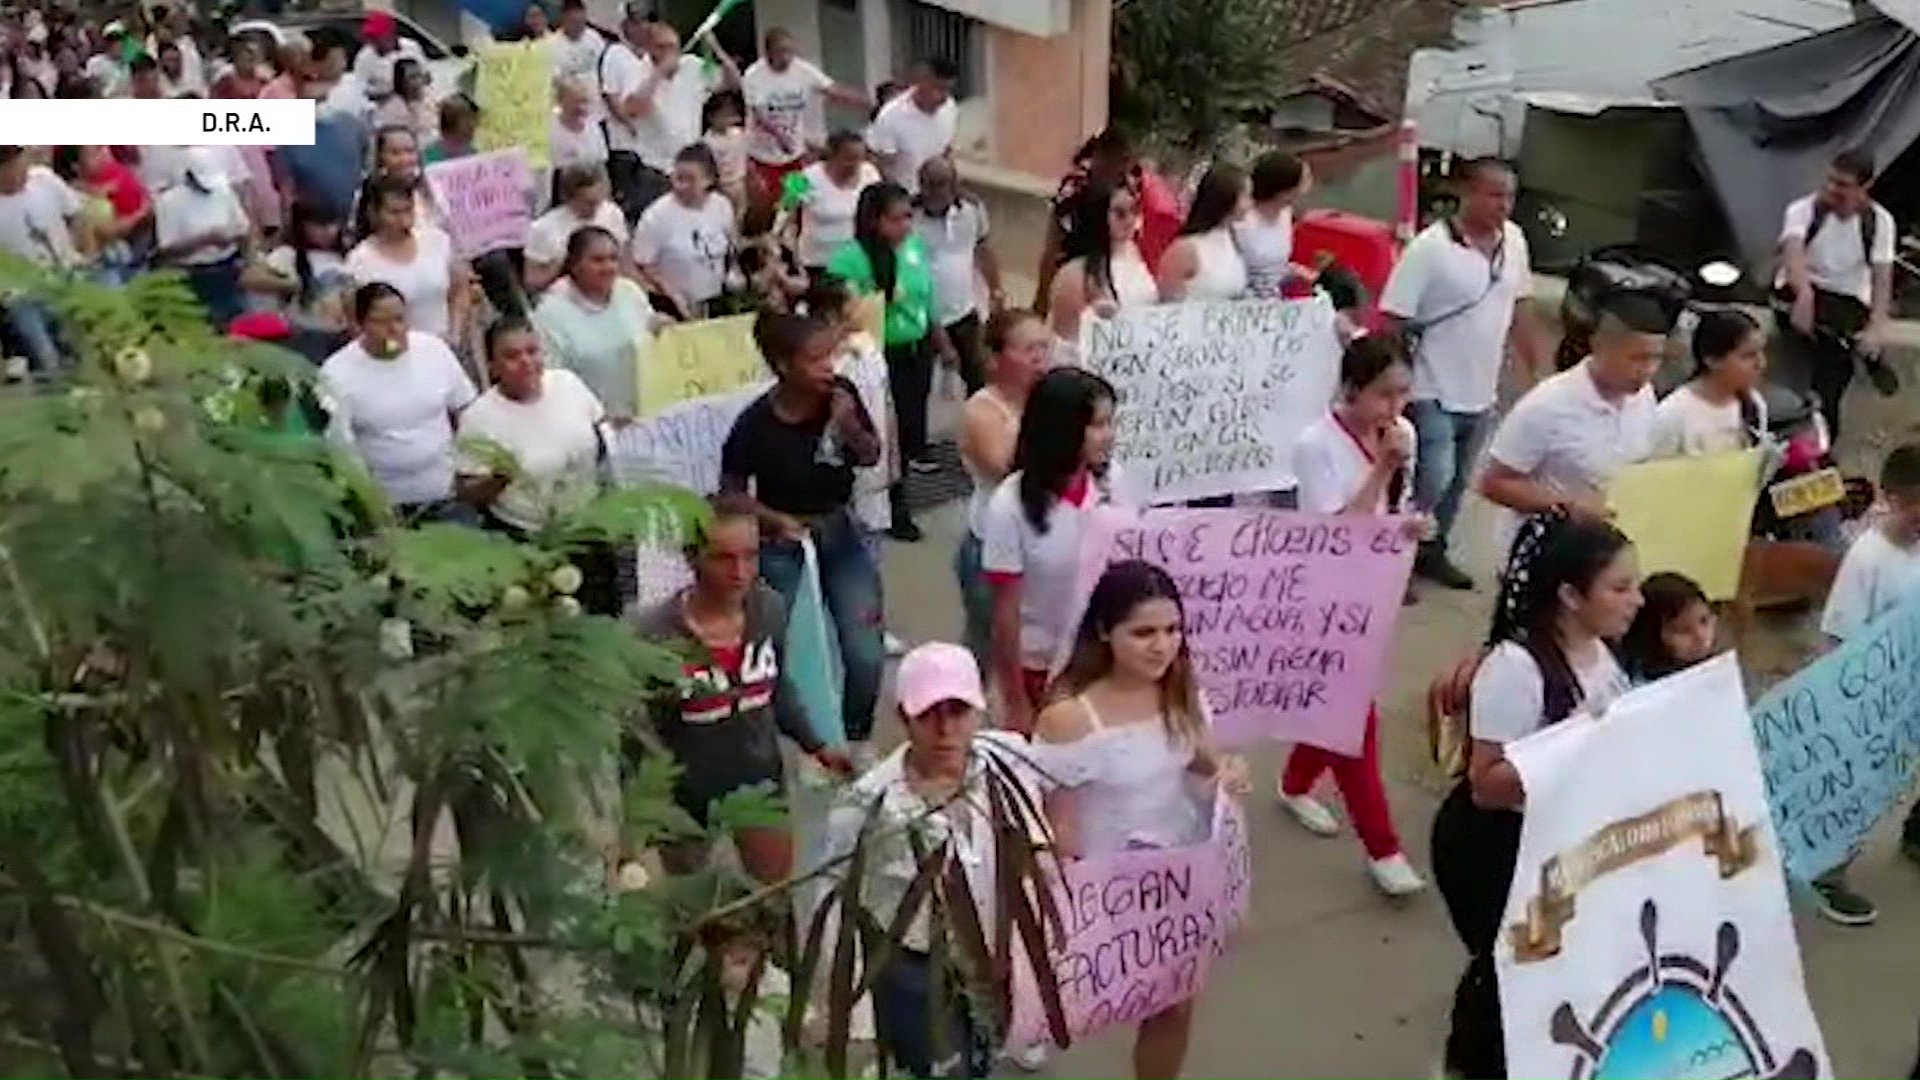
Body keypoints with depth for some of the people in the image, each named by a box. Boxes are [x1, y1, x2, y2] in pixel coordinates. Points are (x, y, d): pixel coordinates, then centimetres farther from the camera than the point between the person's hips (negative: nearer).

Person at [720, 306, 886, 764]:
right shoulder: (756, 423, -22)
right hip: (782, 545, -3)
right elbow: (731, 493, -7)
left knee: (866, 654, 1)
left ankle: (857, 739, 29)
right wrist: (776, 520, -21)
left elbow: (871, 457, 1)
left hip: (840, 532, 3)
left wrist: (851, 428, -19)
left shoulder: (842, 395, -14)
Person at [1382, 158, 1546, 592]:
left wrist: (1538, 371, 15)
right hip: (1434, 392, -6)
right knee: (1433, 481, -9)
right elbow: (1393, 320, -15)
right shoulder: (1430, 247, -17)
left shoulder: (1514, 240, 2)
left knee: (1457, 483, 16)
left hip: (1482, 393, 6)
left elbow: (1519, 307, 14)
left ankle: (1432, 552, 33)